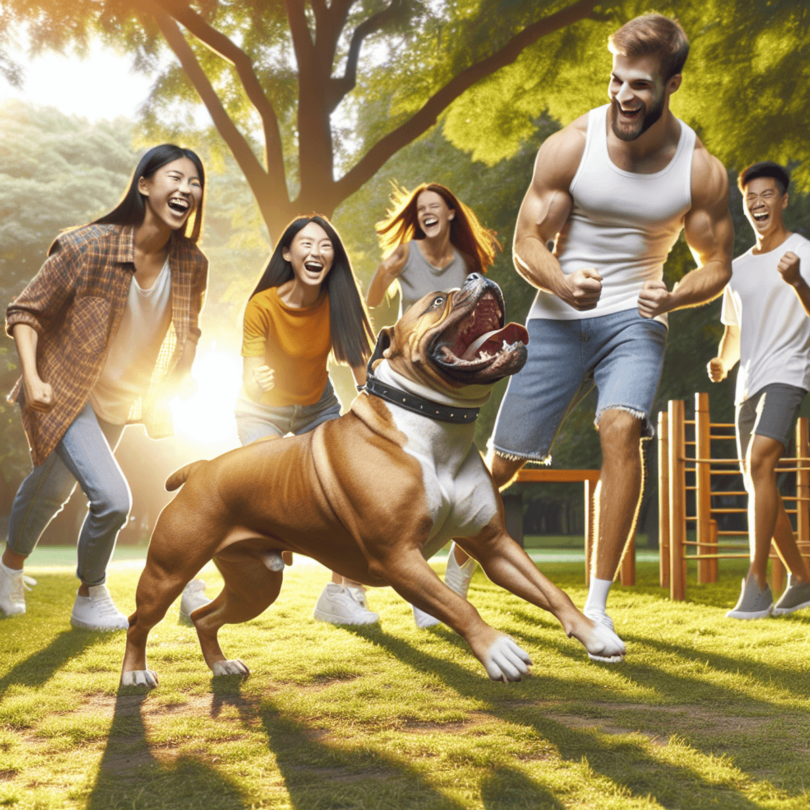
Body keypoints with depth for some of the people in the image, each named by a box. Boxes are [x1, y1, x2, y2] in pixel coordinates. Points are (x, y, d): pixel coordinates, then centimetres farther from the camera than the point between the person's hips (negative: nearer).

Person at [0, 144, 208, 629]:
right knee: (112, 497, -19)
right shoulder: (86, 248, -25)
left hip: (122, 403, 6)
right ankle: (91, 602, 9)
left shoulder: (191, 265, -12)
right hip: (64, 394, -6)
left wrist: (166, 399, 3)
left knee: (54, 490, 25)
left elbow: (186, 336, 5)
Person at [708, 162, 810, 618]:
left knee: (760, 461, -25)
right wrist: (722, 363, 4)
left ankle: (757, 584, -26)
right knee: (757, 481, 6)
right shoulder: (739, 268, 19)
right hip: (749, 384, 7)